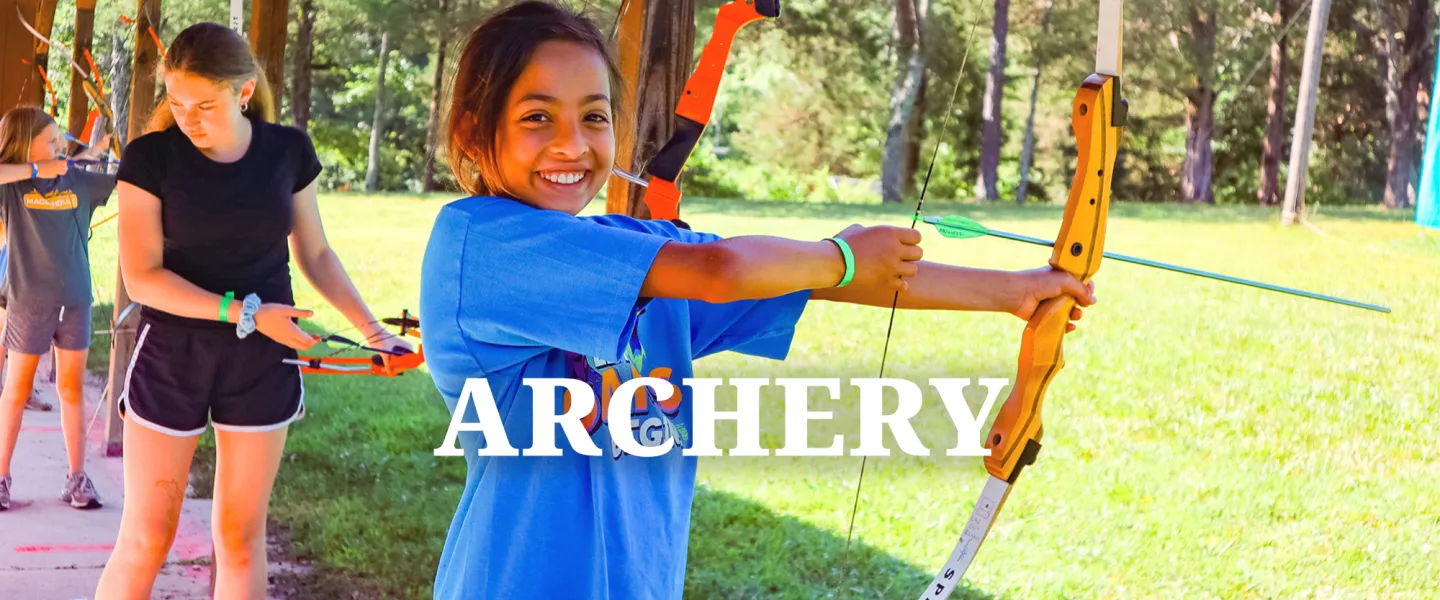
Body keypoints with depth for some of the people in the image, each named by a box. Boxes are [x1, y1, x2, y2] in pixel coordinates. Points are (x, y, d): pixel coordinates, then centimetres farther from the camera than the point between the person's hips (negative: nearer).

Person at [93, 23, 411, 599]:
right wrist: (244, 312, -22)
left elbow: (315, 254, 9)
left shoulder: (289, 151, -2)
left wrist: (371, 328, 0)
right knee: (145, 540, 1)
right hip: (170, 356, -2)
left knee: (241, 537, 7)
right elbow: (141, 277, -14)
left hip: (262, 361, 2)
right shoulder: (151, 156, -10)